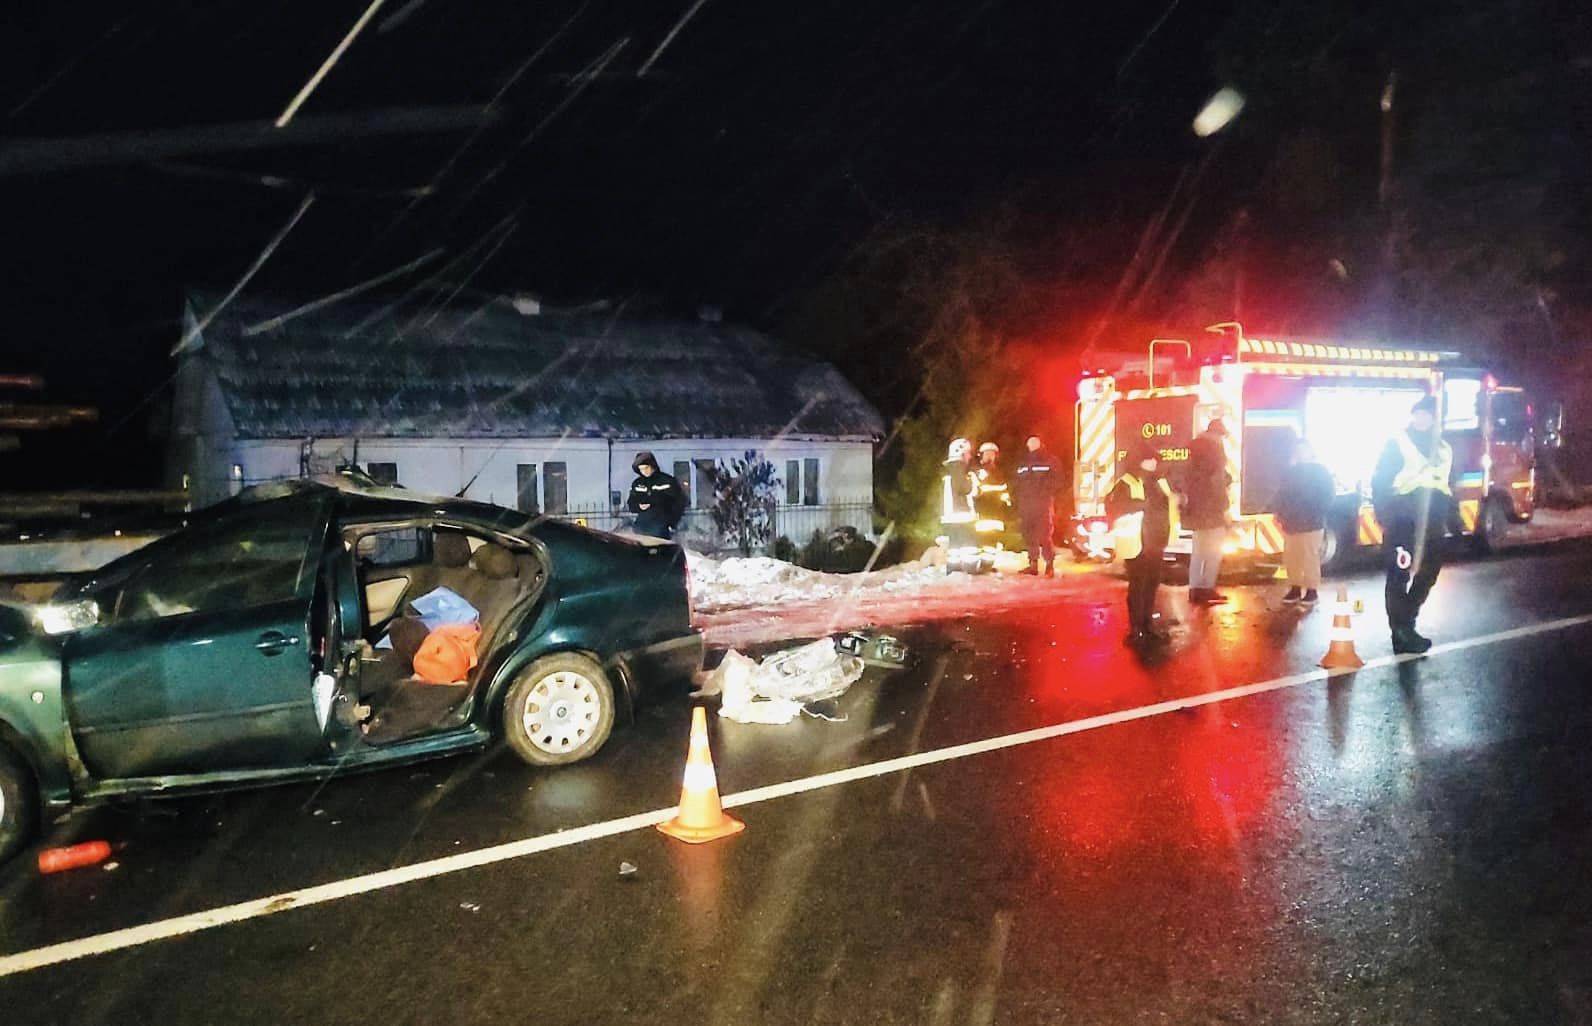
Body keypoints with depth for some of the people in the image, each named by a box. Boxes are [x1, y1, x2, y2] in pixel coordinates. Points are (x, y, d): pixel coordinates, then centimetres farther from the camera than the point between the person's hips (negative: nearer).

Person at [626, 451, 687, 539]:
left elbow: (679, 503, 0)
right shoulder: (636, 483, 12)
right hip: (641, 526, 4)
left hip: (661, 528, -4)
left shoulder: (667, 481, -1)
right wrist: (638, 507, -5)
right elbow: (630, 504, 18)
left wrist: (672, 523, -6)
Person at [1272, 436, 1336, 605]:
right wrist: (1278, 513, 3)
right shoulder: (1290, 471, 15)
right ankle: (1295, 588, 17)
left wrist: (1318, 514, -16)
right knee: (1291, 558, 7)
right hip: (1290, 522, 6)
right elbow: (1282, 494, 15)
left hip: (1311, 523, -6)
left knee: (1310, 558, -6)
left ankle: (1311, 591, 2)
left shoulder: (1320, 471, 0)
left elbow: (1328, 495, -6)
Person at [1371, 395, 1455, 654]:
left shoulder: (1443, 449, 17)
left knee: (1427, 575, 10)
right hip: (1401, 523, -6)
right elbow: (1379, 483, -5)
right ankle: (1402, 632, 1)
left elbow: (1449, 487, 23)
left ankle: (1405, 625, 24)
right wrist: (1384, 517, -13)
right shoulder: (1397, 444, 0)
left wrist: (1449, 519, 15)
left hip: (1432, 525, 6)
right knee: (1399, 576, -6)